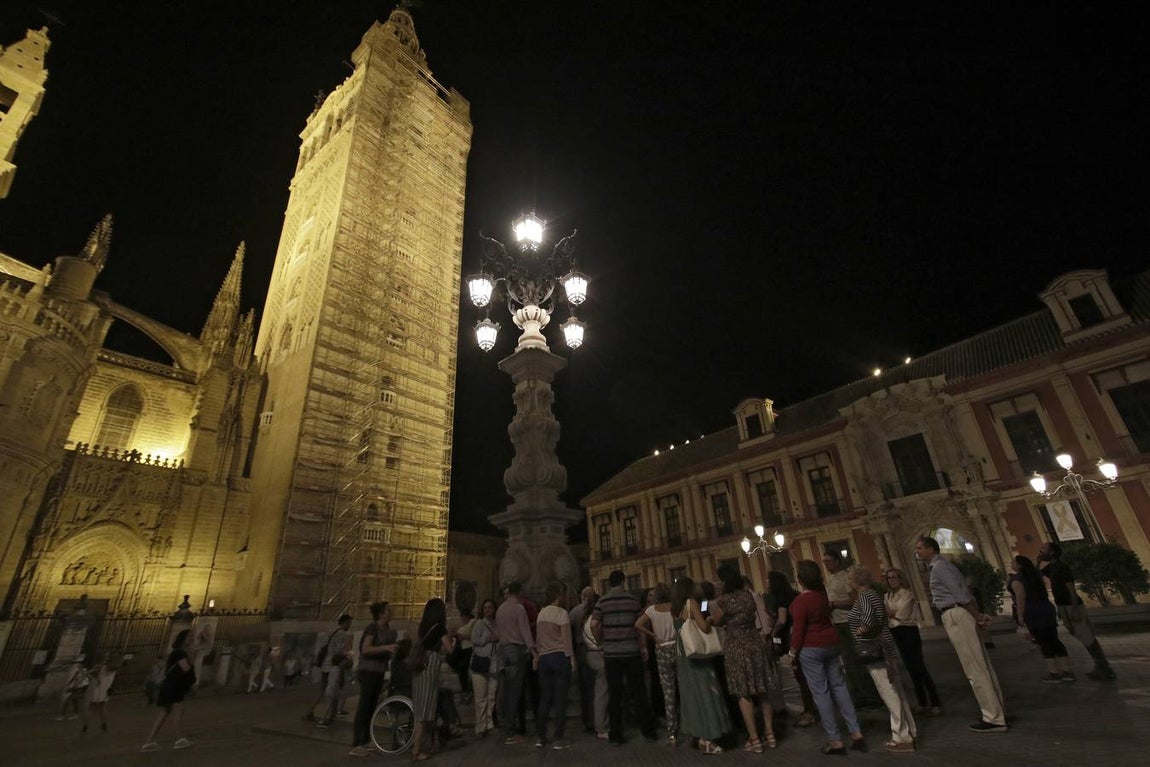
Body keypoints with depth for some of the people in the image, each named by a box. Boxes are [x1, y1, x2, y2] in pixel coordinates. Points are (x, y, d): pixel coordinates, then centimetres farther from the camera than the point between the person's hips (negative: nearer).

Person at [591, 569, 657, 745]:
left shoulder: (602, 602, -3)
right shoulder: (633, 600, -1)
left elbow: (594, 625, -11)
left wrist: (601, 642, 3)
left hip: (611, 653, 0)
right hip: (632, 651, 0)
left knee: (614, 694, 8)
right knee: (638, 692, 11)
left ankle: (615, 735, 14)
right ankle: (648, 731, 17)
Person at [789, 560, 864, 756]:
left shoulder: (800, 601, -20)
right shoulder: (822, 593, -1)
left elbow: (798, 631, -17)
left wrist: (792, 653, -5)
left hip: (811, 649, -7)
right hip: (831, 643, 7)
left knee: (820, 692, 3)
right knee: (839, 686, 15)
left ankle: (835, 741, 9)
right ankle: (856, 733, 17)